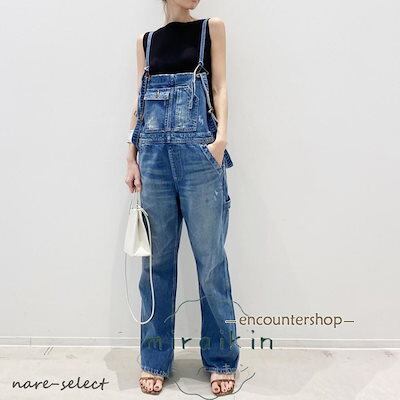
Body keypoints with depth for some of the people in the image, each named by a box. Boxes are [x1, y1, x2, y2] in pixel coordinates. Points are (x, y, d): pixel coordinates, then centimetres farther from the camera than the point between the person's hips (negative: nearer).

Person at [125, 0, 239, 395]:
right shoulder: (146, 40, 18)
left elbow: (219, 86, 4)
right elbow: (139, 102, 15)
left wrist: (221, 137, -12)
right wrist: (132, 158, 7)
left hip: (199, 149, -2)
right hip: (154, 152, 2)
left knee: (210, 257, 0)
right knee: (157, 259, 5)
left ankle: (221, 359, 15)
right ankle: (154, 359, 18)